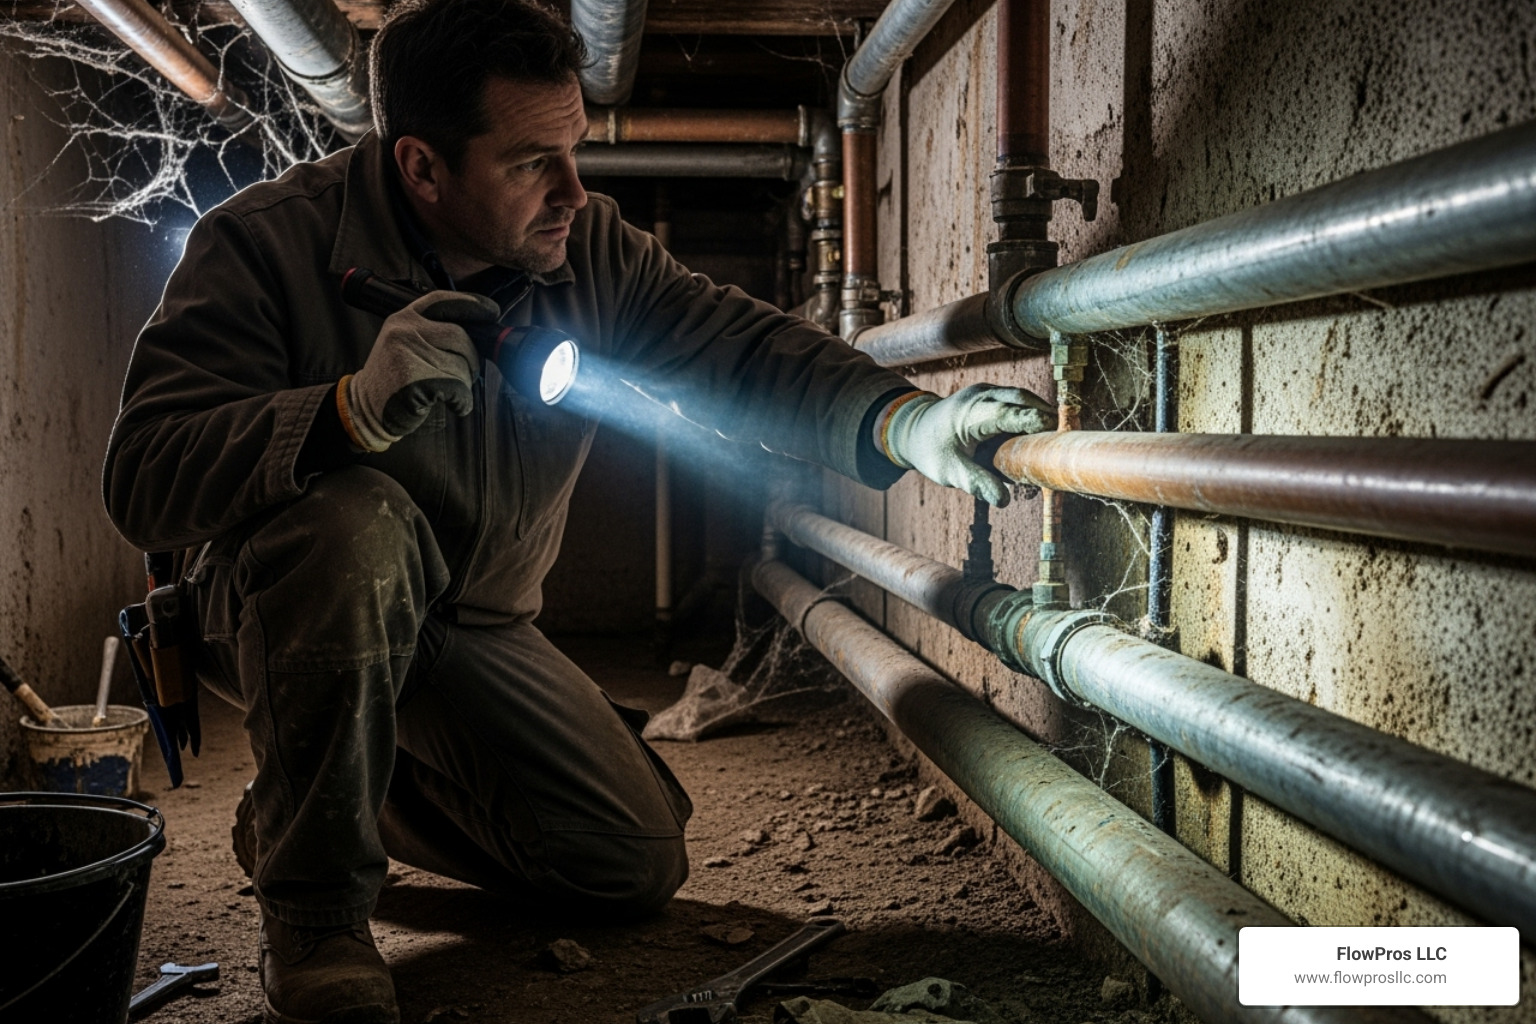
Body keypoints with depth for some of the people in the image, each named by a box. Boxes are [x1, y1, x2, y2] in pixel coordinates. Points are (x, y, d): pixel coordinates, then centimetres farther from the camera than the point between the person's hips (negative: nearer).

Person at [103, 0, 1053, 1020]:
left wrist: (904, 421, -32)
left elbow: (739, 346, -13)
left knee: (640, 860, -4)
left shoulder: (586, 249, -8)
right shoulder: (265, 243, -22)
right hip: (275, 616, -5)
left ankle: (367, 785, 19)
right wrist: (355, 410, -48)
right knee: (354, 523, -40)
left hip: (473, 629, 5)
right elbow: (146, 478, -31)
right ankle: (313, 906, -21)